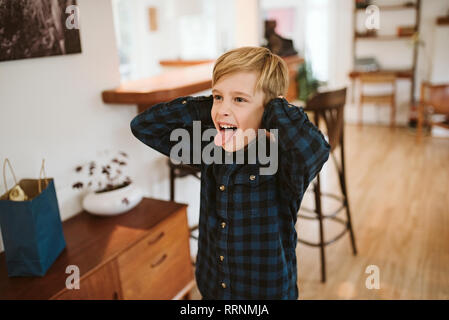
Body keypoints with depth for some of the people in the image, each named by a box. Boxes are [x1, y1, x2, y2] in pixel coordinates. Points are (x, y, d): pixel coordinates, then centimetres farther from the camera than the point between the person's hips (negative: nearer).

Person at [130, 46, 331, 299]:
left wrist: (276, 108, -29)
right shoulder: (209, 150, -9)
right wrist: (207, 107, -15)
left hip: (269, 292, -4)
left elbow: (314, 150, -48)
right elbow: (143, 126, -6)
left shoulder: (280, 163, -24)